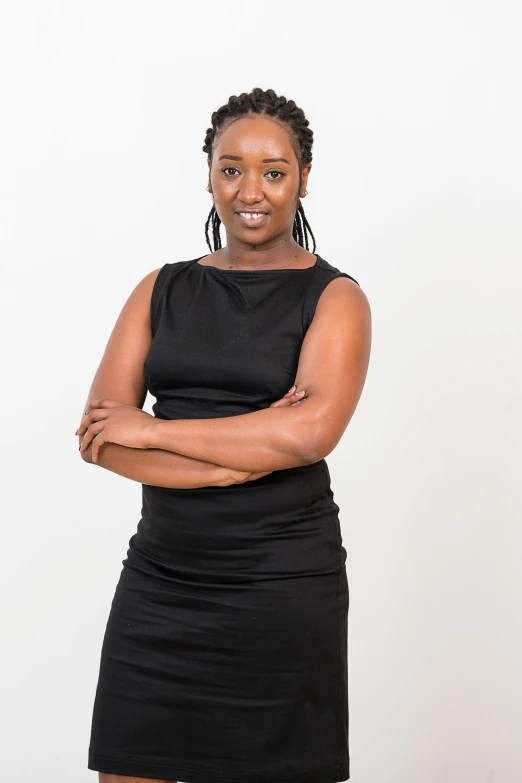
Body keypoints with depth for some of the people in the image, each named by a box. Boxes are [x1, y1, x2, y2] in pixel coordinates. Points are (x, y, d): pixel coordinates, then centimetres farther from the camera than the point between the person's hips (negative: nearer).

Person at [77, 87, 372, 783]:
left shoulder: (334, 299, -2)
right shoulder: (163, 291, 9)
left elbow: (310, 432, -19)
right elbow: (98, 433, -2)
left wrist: (152, 430, -12)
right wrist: (238, 456, -15)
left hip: (282, 584, -3)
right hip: (159, 578, 4)